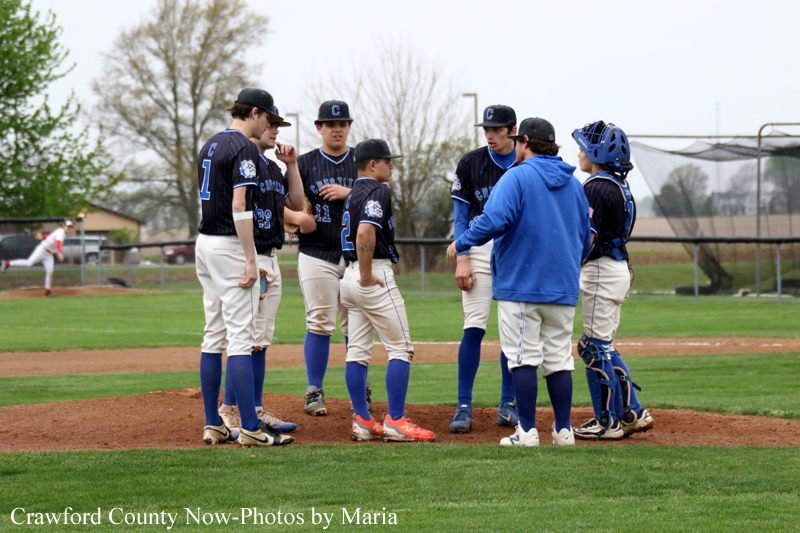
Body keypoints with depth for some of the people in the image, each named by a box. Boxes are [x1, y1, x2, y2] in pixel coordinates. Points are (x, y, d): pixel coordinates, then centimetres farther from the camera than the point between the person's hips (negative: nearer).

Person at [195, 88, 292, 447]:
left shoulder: (210, 146, 16)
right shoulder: (245, 148, -13)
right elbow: (239, 206, -20)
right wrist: (250, 260, -21)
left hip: (205, 243, 9)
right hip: (230, 246, -9)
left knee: (214, 335, 11)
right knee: (240, 336, -10)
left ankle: (213, 425, 11)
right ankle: (250, 428, -12)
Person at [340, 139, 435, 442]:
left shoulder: (354, 192, 17)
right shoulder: (377, 191, -12)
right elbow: (365, 232, -25)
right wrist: (366, 276, -19)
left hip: (350, 277, 9)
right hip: (376, 276, -9)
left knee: (358, 351, 7)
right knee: (401, 348, -5)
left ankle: (362, 421, 7)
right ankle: (395, 421, -9)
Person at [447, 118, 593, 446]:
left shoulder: (517, 177, -7)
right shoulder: (573, 183, 14)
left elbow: (494, 220, -21)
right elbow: (585, 239, 18)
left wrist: (461, 243, -8)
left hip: (521, 283, -6)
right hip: (564, 288, 6)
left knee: (523, 358, -3)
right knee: (559, 360, 9)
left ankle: (527, 432, -5)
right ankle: (563, 430, 9)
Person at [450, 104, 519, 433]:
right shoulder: (471, 164, 3)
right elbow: (460, 214, 4)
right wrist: (461, 259, -6)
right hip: (480, 247, -1)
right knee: (474, 328, -9)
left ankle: (508, 404, 13)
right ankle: (464, 407, -6)